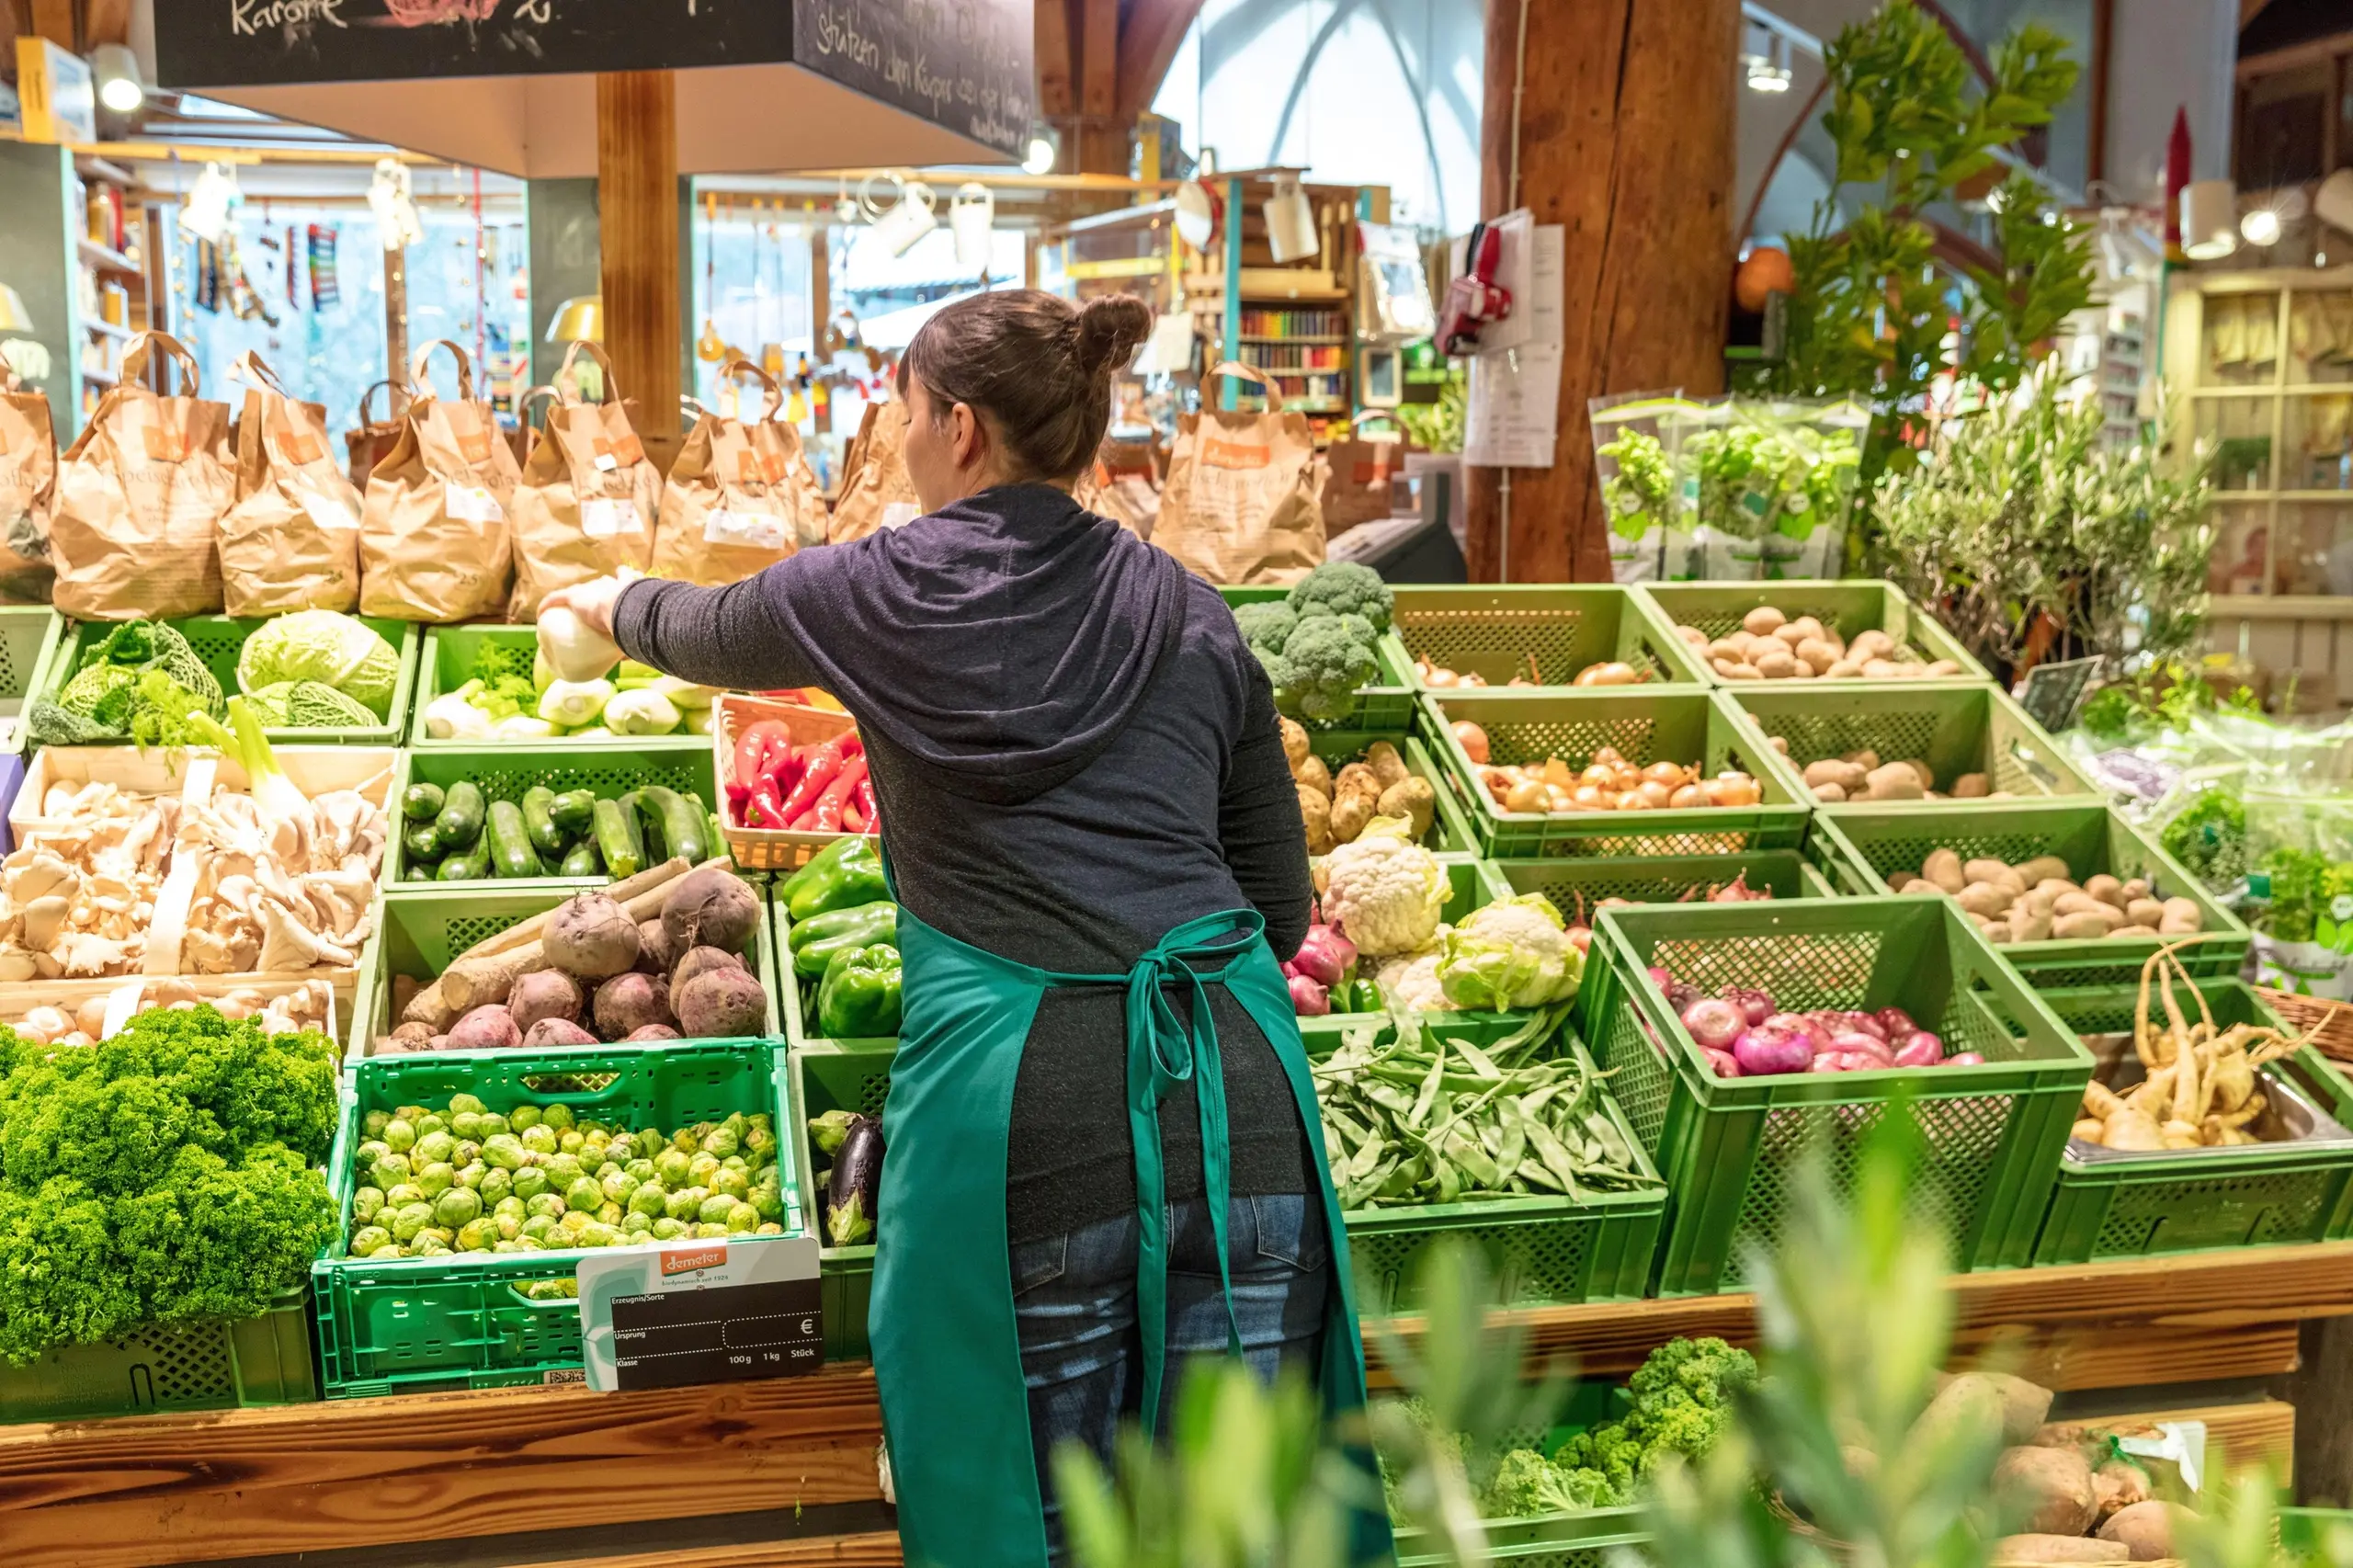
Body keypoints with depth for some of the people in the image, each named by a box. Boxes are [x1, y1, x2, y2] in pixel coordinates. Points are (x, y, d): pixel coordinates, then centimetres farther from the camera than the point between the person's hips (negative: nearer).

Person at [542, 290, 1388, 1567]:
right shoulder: (1191, 612, 13)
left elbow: (708, 635, 26)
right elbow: (1281, 899, 15)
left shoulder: (887, 590, 3)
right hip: (1239, 1085, 4)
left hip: (1020, 1089, -4)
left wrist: (608, 601, 46)